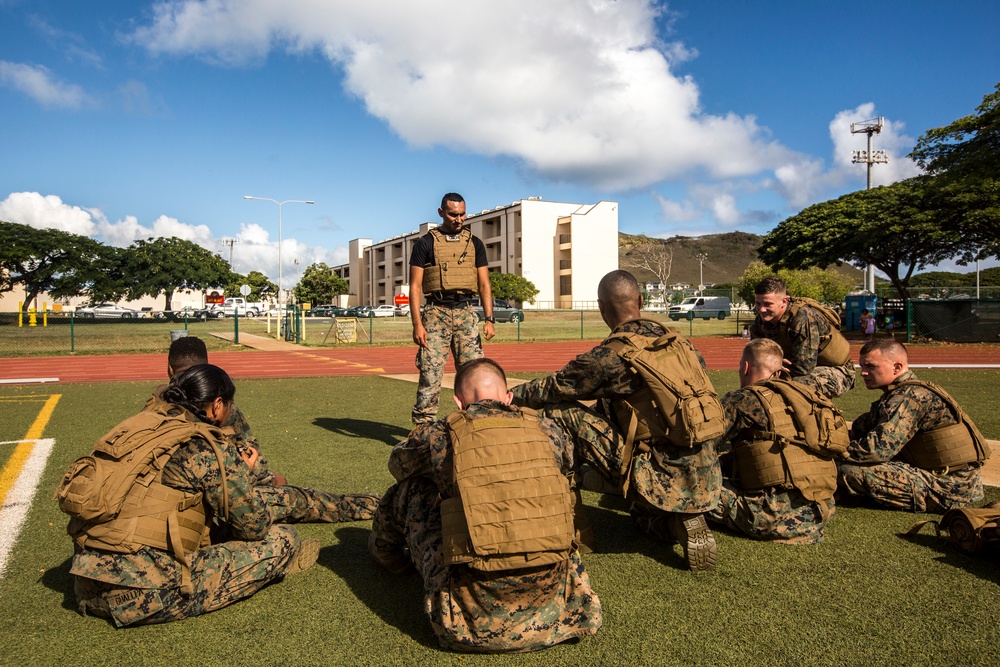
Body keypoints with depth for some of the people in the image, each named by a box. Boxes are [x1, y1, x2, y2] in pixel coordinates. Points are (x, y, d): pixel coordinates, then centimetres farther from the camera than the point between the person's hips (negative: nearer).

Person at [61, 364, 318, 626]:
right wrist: (241, 474, 18)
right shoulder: (208, 448, -9)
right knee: (283, 538, 1)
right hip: (145, 596, -8)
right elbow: (254, 527, -1)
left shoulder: (138, 425, 11)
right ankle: (279, 560, 31)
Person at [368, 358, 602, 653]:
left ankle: (388, 555, 46)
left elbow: (398, 464, 24)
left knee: (409, 491, 19)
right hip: (550, 586, 3)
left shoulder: (439, 435, 1)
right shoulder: (547, 432, 7)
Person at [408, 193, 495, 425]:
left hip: (466, 313, 3)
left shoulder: (475, 243, 13)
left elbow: (484, 284, 11)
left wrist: (489, 319, 0)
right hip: (437, 313, -3)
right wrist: (417, 324, -10)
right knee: (430, 373, -6)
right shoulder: (425, 243, 3)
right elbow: (415, 286, -1)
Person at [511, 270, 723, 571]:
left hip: (660, 477, -7)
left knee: (558, 412, -5)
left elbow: (550, 390, -6)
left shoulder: (611, 356, -15)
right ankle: (686, 520, 15)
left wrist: (508, 396, 13)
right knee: (645, 517, 41)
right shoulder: (676, 339, 4)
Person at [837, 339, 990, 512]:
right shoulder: (901, 393, 12)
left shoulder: (910, 397, -20)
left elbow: (878, 448, -30)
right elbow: (860, 428, 14)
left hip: (951, 488, -10)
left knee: (848, 471, -21)